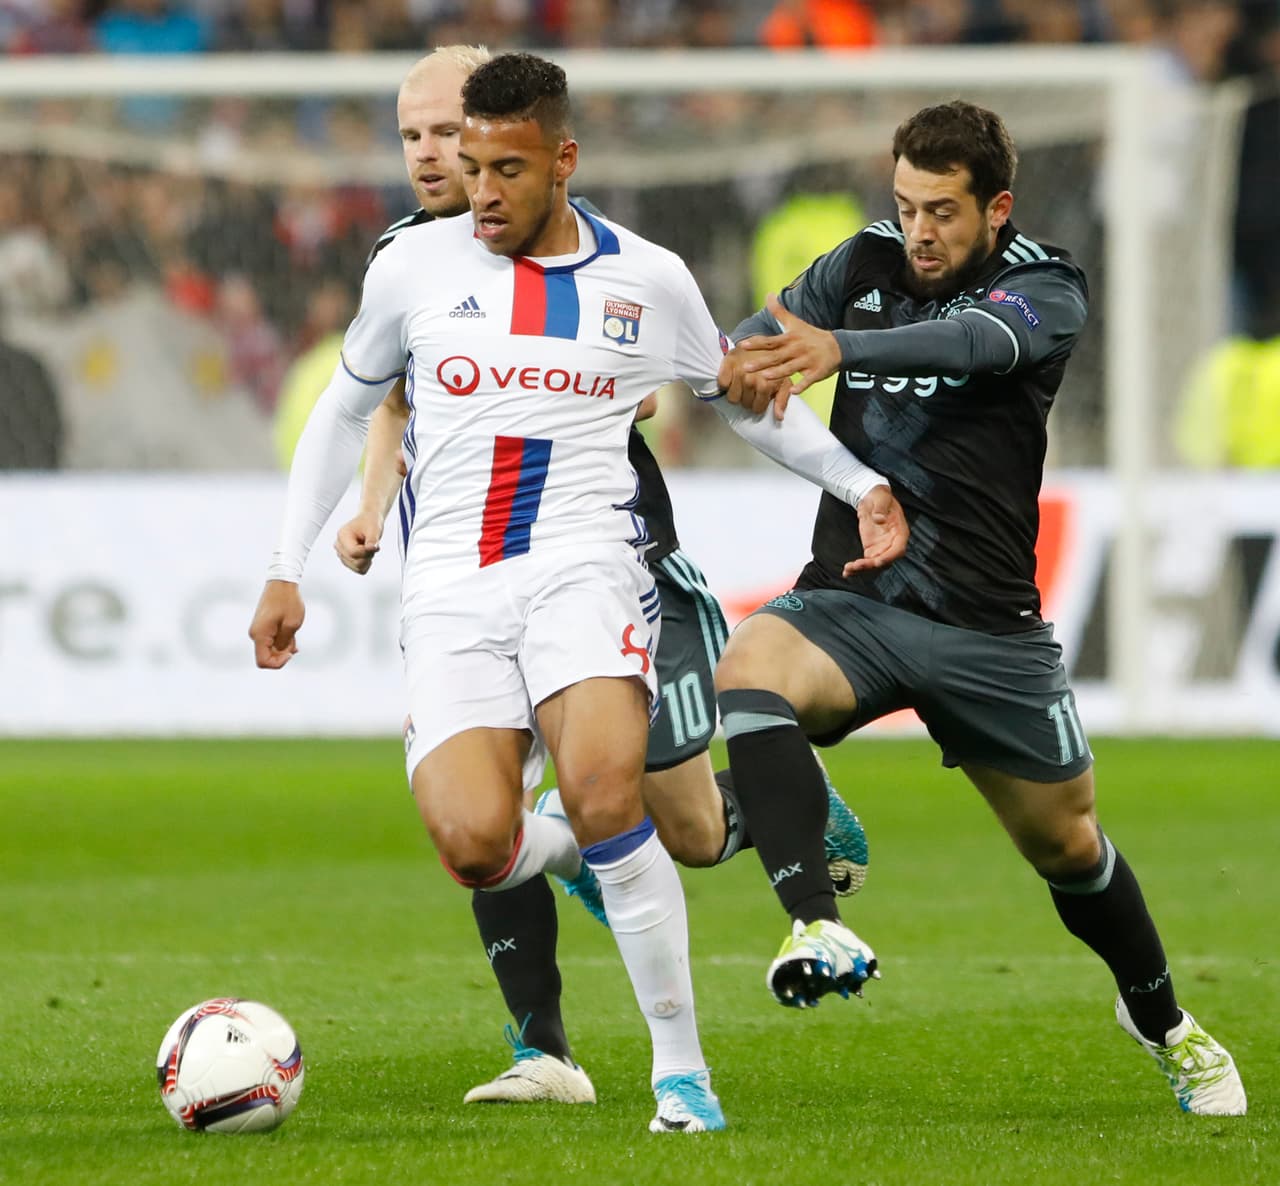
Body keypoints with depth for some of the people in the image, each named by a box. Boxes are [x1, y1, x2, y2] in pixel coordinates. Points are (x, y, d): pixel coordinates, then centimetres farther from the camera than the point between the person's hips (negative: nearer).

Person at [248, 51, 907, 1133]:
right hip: (450, 595, 1)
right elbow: (345, 410, 21)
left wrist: (864, 486, 14)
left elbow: (742, 397, 24)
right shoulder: (416, 265, 8)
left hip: (583, 566, -1)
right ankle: (580, 847, 18)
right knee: (475, 846, -21)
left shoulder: (650, 281, 7)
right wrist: (288, 572, 18)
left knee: (603, 794, -28)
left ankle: (682, 1071, -15)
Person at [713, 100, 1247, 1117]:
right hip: (850, 602, 2)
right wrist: (745, 359, -35)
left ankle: (1162, 1021, 39)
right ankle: (816, 926, -43)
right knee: (748, 671, -32)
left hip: (988, 625, -2)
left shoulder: (1046, 285, -6)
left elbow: (978, 341, -28)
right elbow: (772, 327, -7)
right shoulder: (867, 262, 6)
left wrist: (839, 348, -47)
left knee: (1065, 842, 11)